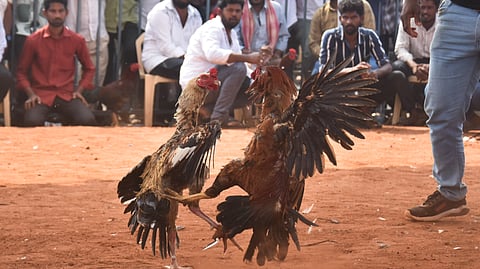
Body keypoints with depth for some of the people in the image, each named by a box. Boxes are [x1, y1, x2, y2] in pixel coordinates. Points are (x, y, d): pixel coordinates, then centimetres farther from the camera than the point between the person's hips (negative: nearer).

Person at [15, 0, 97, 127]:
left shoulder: (77, 40, 3)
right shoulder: (33, 40, -1)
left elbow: (89, 69, 18)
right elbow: (22, 71, 10)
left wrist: (79, 90, 3)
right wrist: (31, 94, -5)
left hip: (67, 94, 1)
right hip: (41, 94, -1)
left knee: (87, 120, -30)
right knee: (32, 121, -35)